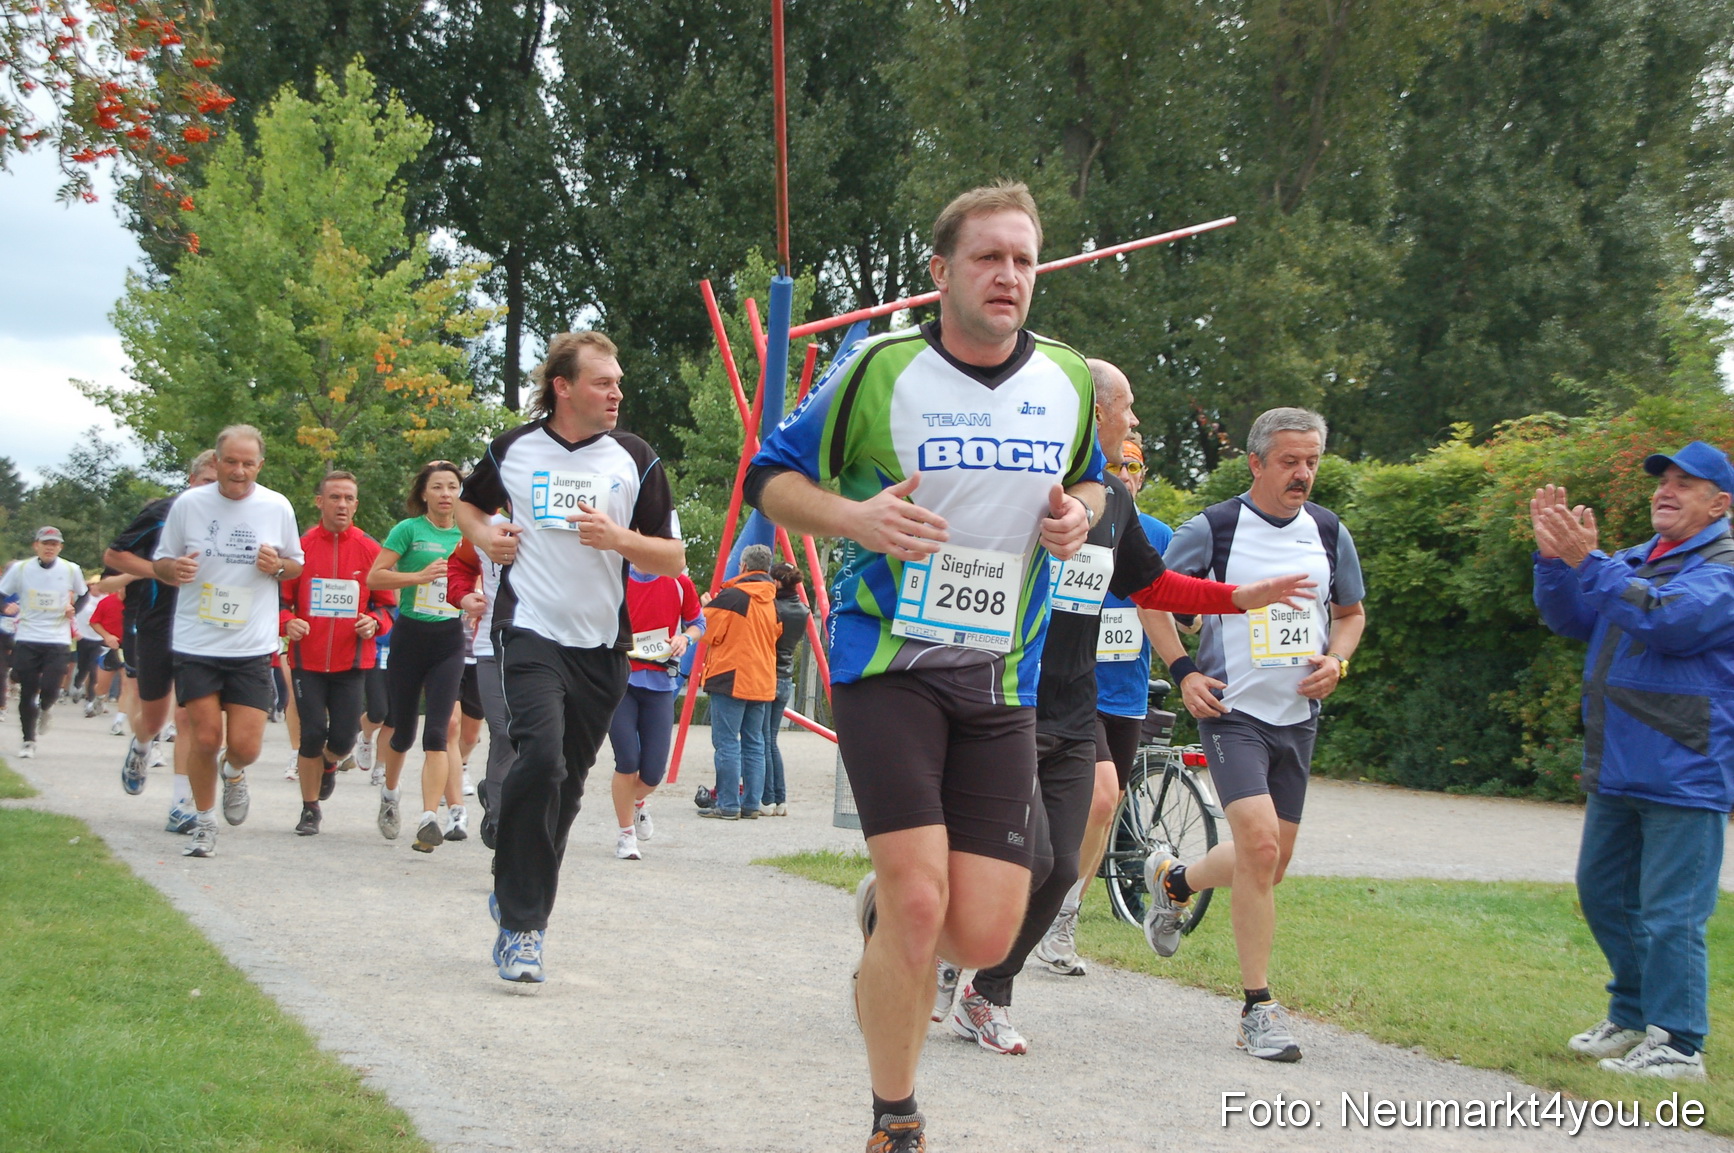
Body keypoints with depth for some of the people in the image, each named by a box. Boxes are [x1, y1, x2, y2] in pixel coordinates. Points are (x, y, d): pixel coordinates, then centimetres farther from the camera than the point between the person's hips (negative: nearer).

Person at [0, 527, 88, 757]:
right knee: (27, 692, 1)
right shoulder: (20, 569, -2)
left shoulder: (71, 570, 0)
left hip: (58, 641, 0)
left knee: (50, 690, -13)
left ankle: (43, 710, 24)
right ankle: (28, 741, 16)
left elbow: (83, 593, 18)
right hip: (26, 640, 0)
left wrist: (73, 610, 1)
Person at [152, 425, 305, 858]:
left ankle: (234, 774, 32)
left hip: (252, 647, 0)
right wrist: (174, 569, -16)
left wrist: (278, 566, -10)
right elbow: (161, 563, 8)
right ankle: (204, 824, 19)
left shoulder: (277, 507, 1)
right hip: (197, 643, 0)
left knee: (244, 747, -5)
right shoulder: (188, 504, -2)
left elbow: (297, 566, 13)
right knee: (205, 738, -3)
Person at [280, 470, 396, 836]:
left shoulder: (370, 550, 2)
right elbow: (280, 599, 6)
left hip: (351, 661, 1)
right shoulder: (300, 546, -1)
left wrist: (374, 621, -12)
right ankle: (309, 810, 13)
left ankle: (329, 765, 34)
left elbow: (388, 603, 9)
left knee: (343, 739, -4)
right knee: (312, 733, -6)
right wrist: (287, 622, -15)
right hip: (307, 659, -1)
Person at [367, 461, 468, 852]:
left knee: (436, 732, -10)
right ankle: (389, 794, 38)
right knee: (403, 731, 10)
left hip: (449, 640, 1)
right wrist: (420, 576, -22)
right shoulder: (409, 529, -4)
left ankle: (429, 819, -16)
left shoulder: (467, 536, 6)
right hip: (409, 636, -1)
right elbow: (375, 577, -10)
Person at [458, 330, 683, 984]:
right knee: (542, 758, -22)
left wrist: (618, 538, -15)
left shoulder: (636, 460, 3)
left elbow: (673, 559, 3)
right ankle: (522, 921, -15)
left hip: (602, 643, 2)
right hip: (529, 631, -2)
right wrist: (485, 537, 2)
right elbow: (470, 505, 24)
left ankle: (518, 895, 29)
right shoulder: (513, 449, 4)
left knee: (568, 782, 8)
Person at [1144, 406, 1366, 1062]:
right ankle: (1259, 1009, -13)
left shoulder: (1329, 533, 6)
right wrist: (1184, 671, -7)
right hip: (1232, 710, -5)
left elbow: (1351, 612, 20)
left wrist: (1337, 661, 0)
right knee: (1260, 844, -21)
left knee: (1269, 864, 12)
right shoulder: (1211, 529, -7)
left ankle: (1172, 880, 43)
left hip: (1298, 715, 5)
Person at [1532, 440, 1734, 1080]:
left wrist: (1586, 562, -26)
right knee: (1604, 893, 17)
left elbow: (1669, 619, -24)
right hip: (1617, 770, 9)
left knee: (1669, 913, -7)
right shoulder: (1635, 562, 17)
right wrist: (1554, 556, -7)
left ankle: (1678, 1044, 1)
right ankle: (1633, 1016, 32)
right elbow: (1571, 619, 10)